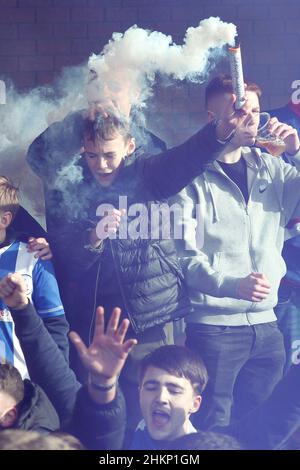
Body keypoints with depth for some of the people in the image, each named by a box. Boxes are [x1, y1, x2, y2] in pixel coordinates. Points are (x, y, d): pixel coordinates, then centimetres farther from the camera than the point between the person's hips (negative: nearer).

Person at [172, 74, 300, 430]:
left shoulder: (269, 168, 8)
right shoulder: (191, 174, -7)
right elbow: (183, 255, -14)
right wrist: (233, 284, -27)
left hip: (265, 323, 5)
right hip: (213, 325, -5)